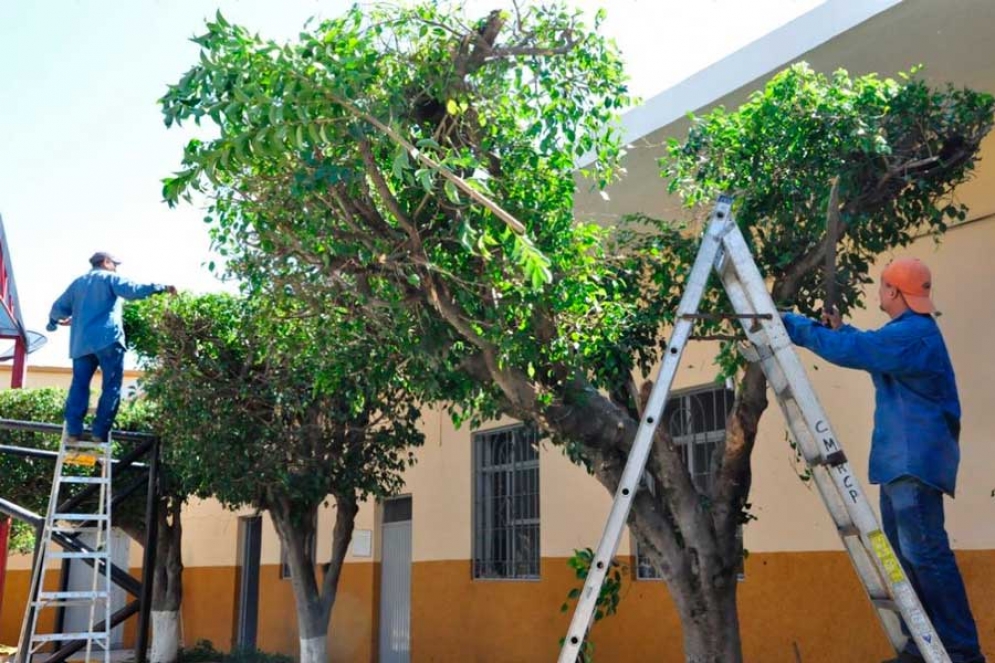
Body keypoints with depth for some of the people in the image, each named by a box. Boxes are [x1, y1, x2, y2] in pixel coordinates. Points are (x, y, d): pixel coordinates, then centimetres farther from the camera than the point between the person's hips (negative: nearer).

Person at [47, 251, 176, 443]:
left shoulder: (78, 283, 24)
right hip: (107, 339, -5)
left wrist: (55, 321, 44)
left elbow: (58, 308, 23)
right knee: (111, 387, -4)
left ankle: (73, 431, -7)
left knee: (79, 386, 4)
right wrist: (161, 288, -6)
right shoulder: (110, 278, 9)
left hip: (81, 342, 6)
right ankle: (100, 433, -12)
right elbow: (133, 290, -9)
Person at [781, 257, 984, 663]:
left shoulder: (912, 333, -16)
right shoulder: (911, 331, 18)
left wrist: (791, 325, -14)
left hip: (914, 459, -11)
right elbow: (869, 348, 33)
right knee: (903, 554, 12)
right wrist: (839, 328, 15)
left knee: (925, 553, -12)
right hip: (903, 459, 11)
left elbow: (850, 350, -23)